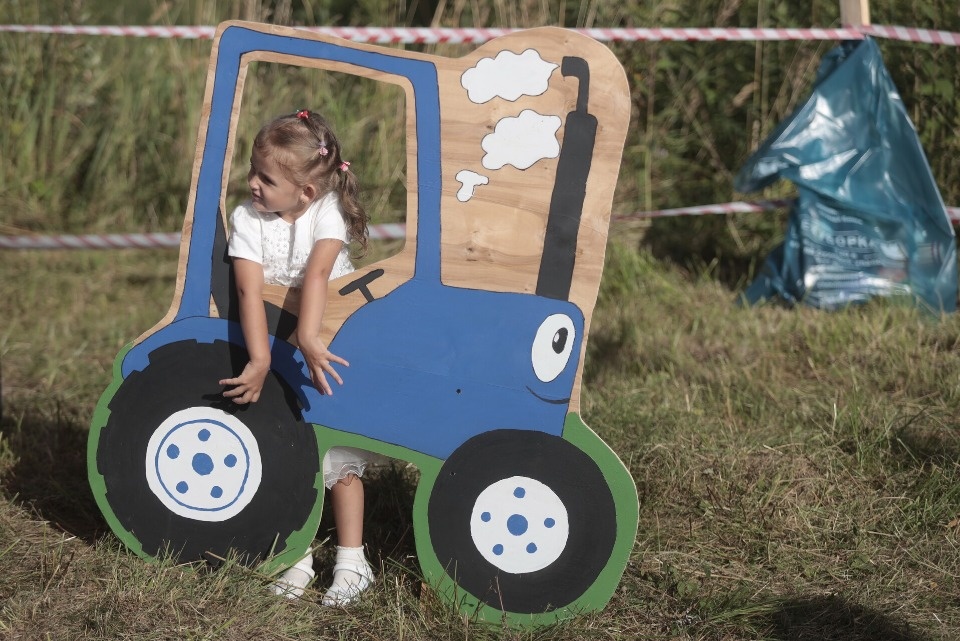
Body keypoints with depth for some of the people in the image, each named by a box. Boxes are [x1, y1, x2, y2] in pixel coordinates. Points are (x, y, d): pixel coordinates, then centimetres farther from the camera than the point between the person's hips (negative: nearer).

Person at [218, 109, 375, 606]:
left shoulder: (327, 211, -19)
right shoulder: (248, 219, -14)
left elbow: (317, 273, -35)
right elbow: (250, 291, -25)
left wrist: (309, 339, -48)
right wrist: (260, 361, -35)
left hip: (328, 347, -2)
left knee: (340, 456, -1)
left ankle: (351, 562, 4)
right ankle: (297, 558, 11)